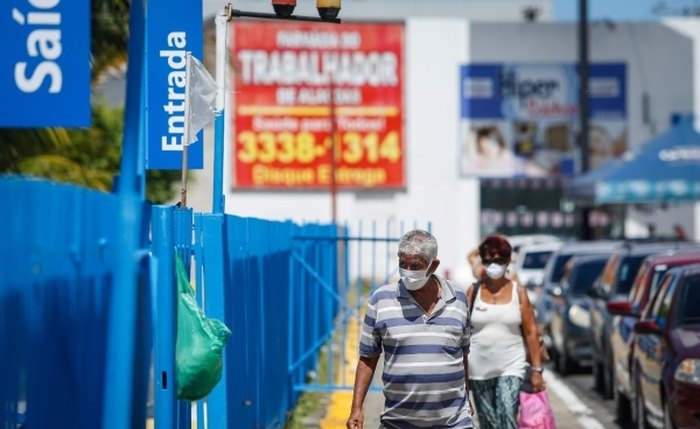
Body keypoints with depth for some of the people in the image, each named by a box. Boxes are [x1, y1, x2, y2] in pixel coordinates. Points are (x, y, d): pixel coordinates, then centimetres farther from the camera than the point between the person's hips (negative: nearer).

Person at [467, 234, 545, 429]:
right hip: (479, 370, 2)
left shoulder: (518, 292, 2)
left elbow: (531, 333, 2)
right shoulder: (473, 292, 4)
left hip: (511, 368, -2)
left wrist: (537, 370, -3)